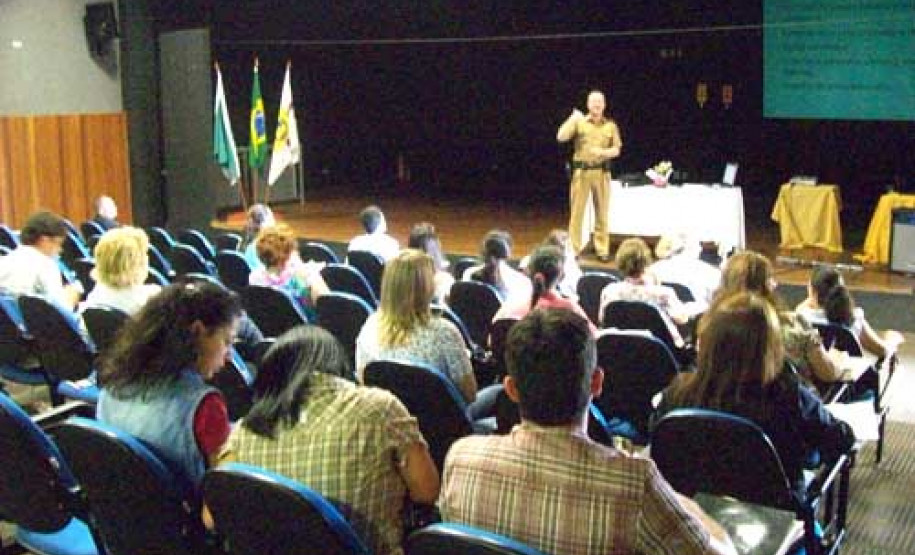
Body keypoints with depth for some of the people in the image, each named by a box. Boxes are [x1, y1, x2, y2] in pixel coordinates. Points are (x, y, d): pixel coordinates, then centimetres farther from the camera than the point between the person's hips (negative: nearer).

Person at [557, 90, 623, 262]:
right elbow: (561, 137, -8)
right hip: (581, 171, -1)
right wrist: (572, 118, -13)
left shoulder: (611, 125, 9)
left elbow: (616, 150, 7)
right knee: (577, 211, 0)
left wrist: (603, 152, -13)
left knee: (602, 212, 3)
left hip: (602, 172, 1)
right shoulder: (579, 122, 4)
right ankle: (574, 249, 7)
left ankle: (602, 250, 10)